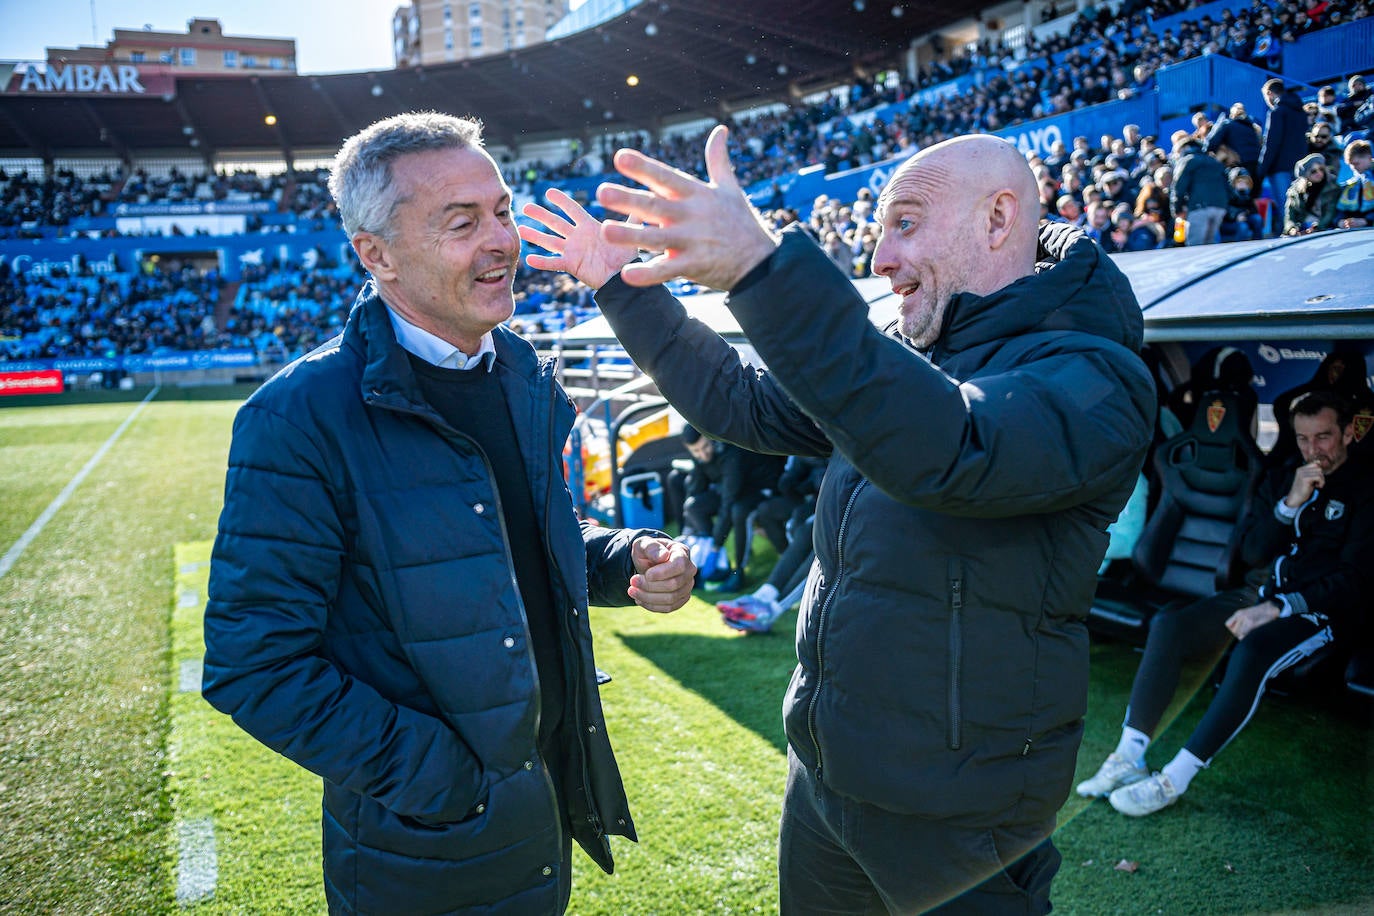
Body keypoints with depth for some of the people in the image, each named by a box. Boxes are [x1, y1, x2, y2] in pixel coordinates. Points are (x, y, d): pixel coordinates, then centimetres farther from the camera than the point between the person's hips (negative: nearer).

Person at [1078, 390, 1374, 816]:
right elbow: (1253, 553, 7)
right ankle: (1129, 758, -22)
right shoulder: (1281, 478, 13)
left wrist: (1275, 609, -21)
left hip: (1320, 610, -6)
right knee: (1169, 624, -18)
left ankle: (1174, 780, -31)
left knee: (1253, 649, -37)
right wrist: (1290, 502, -8)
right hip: (1265, 594, 6)